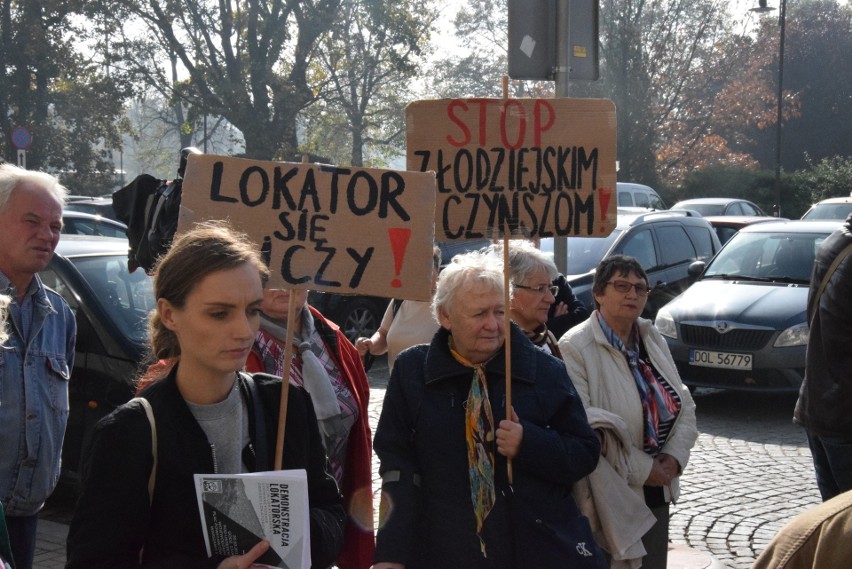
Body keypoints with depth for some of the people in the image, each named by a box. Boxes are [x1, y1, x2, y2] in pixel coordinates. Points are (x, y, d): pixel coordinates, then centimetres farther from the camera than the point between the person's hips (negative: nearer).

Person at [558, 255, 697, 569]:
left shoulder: (652, 339, 10)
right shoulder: (575, 347, -15)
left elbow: (684, 404, 10)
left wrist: (674, 457, -7)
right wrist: (641, 469, -18)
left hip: (657, 491, 7)